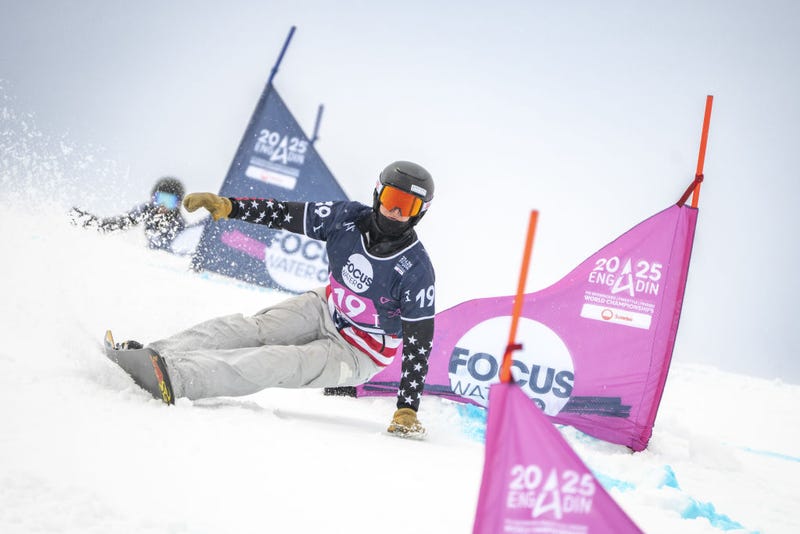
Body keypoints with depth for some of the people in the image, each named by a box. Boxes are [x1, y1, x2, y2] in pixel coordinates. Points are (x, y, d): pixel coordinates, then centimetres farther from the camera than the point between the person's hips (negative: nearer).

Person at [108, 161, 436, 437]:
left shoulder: (416, 270, -24)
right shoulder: (348, 218, -11)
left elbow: (419, 341, -23)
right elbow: (284, 214, -6)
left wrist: (407, 411, -28)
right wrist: (226, 206, -19)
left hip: (357, 354, -6)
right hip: (326, 310, 6)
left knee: (279, 363, -29)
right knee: (248, 329, -17)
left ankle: (174, 378, -47)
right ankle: (151, 356, -30)